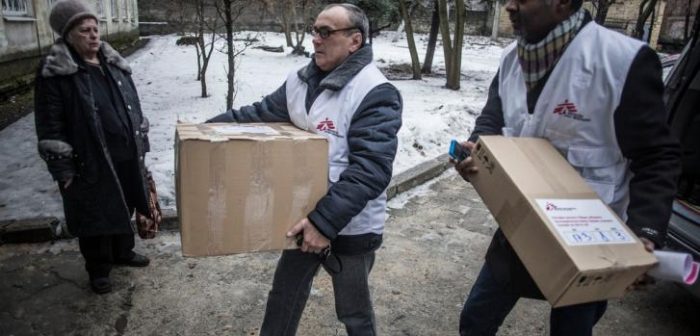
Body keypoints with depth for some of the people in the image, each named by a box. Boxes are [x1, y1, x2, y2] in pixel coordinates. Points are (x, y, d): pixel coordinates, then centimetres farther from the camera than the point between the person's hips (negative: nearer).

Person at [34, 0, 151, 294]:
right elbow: (50, 128, -12)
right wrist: (63, 170, -13)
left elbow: (134, 107, 14)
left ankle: (123, 252, 42)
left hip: (126, 157, 6)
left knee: (124, 208, 20)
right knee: (96, 217, 8)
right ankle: (98, 269, 27)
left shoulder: (114, 64, 7)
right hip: (90, 163, -5)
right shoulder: (54, 73, -11)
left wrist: (141, 146, 13)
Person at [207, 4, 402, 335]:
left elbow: (370, 169, -27)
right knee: (283, 297, 23)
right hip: (304, 218, 7)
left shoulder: (375, 93, -21)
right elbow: (260, 114, 13)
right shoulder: (300, 81, 3)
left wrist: (326, 220, -31)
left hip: (350, 227, -6)